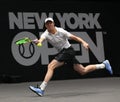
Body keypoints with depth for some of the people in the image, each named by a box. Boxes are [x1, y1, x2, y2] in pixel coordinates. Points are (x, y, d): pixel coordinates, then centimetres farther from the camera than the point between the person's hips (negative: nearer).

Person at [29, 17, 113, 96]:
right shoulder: (46, 34, -1)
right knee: (83, 71, 11)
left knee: (51, 66, -20)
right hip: (62, 52, 6)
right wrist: (39, 42, -49)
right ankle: (103, 65, 25)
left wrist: (83, 42, -27)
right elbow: (41, 39, -24)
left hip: (68, 50, -6)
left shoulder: (60, 31, -11)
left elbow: (74, 37, -11)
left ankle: (41, 89, -18)